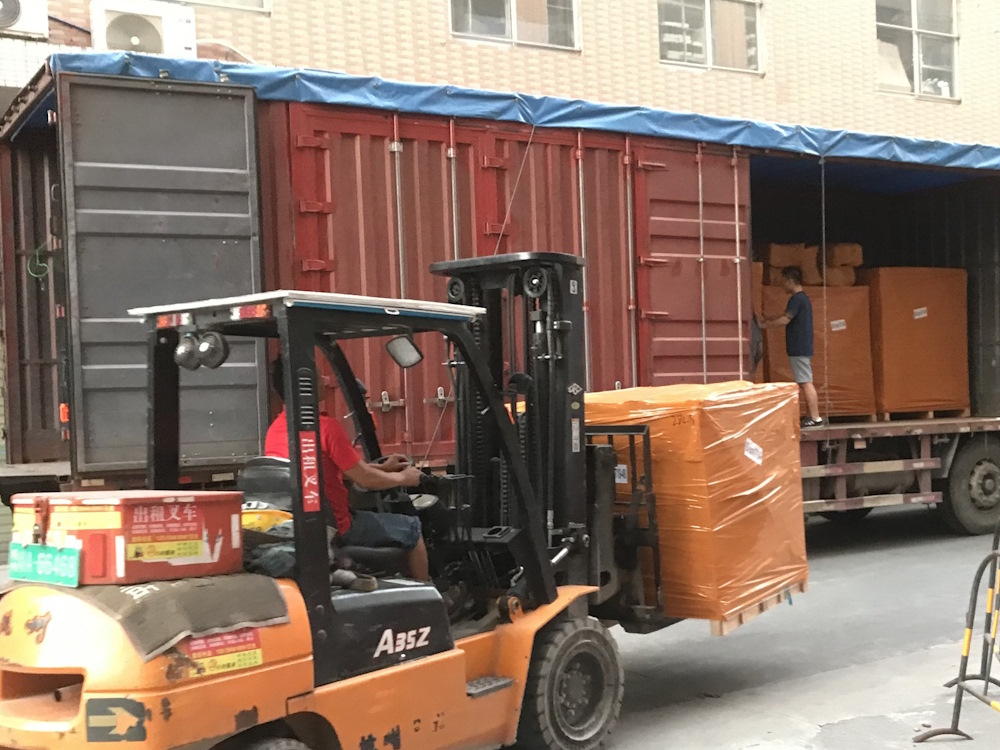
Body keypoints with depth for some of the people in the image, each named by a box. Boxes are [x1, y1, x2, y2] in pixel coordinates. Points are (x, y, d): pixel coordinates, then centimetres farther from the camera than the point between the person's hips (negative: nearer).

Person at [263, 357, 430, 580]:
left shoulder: (275, 429, 4)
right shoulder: (326, 426, -22)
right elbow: (366, 480, -15)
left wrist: (382, 467, 19)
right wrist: (403, 478, 4)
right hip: (334, 528, -8)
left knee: (371, 513, 34)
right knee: (411, 527, 12)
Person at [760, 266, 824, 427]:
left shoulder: (796, 299, -14)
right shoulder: (803, 298, 17)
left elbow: (784, 320, -20)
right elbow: (787, 317, 22)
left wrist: (763, 325, -11)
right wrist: (769, 320, 16)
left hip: (799, 349, -10)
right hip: (803, 347, 10)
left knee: (805, 383, -9)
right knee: (806, 383, 11)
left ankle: (815, 418, -9)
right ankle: (812, 416, 13)